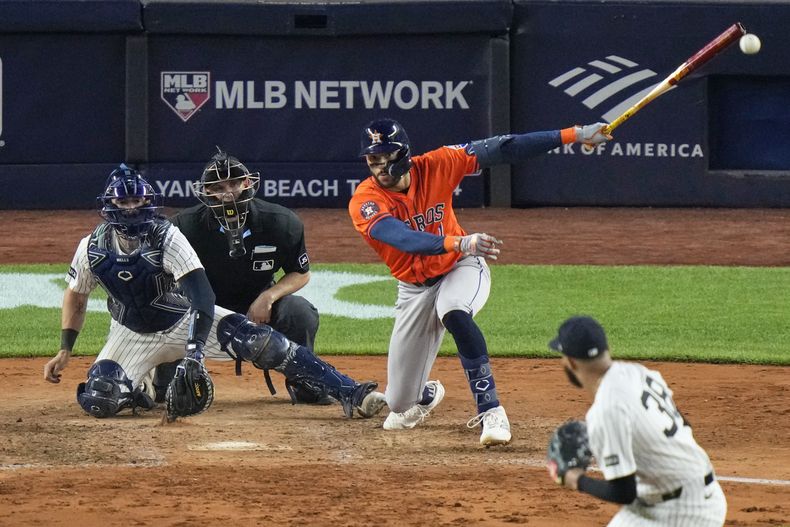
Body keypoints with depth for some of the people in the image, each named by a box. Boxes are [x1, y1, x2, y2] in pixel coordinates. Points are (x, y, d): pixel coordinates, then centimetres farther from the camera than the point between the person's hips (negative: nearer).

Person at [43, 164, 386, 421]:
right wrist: (65, 351, -4)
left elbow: (202, 296, -36)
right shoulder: (93, 248, -16)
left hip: (184, 318, -2)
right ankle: (143, 388, 13)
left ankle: (348, 393, -28)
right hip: (132, 333, 2)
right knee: (98, 400, -23)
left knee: (261, 342, -24)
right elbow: (76, 297, 4)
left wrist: (194, 350, -49)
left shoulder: (167, 238, -26)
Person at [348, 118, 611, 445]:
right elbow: (405, 239, -41)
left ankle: (490, 410, -33)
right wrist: (460, 242, -58)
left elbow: (499, 150, -17)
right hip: (414, 287, 1)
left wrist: (573, 135, -22)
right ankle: (426, 394, 46)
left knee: (454, 313, -39)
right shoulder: (365, 202, -23)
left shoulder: (434, 167, -16)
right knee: (401, 404, 6)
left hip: (460, 269, -1)